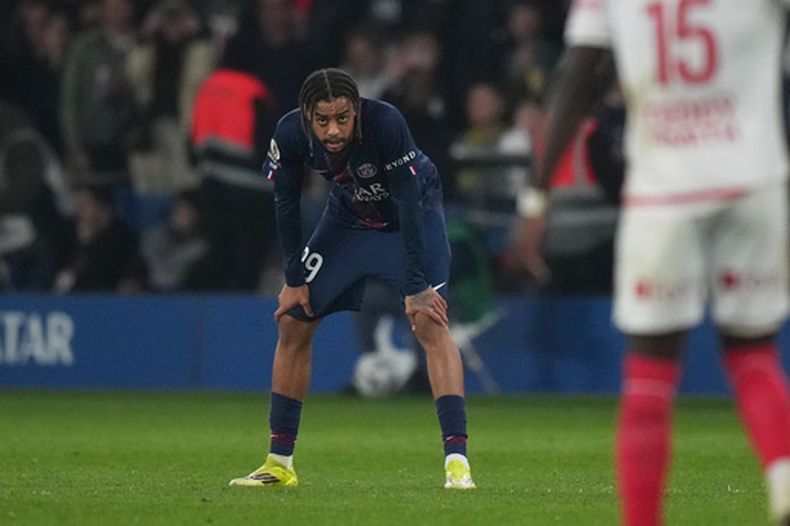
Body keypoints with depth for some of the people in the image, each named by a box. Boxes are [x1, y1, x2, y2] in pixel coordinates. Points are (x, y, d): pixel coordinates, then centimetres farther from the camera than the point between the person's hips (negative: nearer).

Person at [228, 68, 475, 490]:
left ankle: (457, 459, -23)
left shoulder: (386, 123, -36)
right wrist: (294, 279, -5)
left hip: (414, 214, -4)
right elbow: (286, 204, -9)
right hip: (348, 215, 4)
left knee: (429, 322, -22)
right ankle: (279, 463, 12)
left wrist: (416, 288, -31)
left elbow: (409, 204, -32)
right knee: (292, 322, 2)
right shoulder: (289, 135, -25)